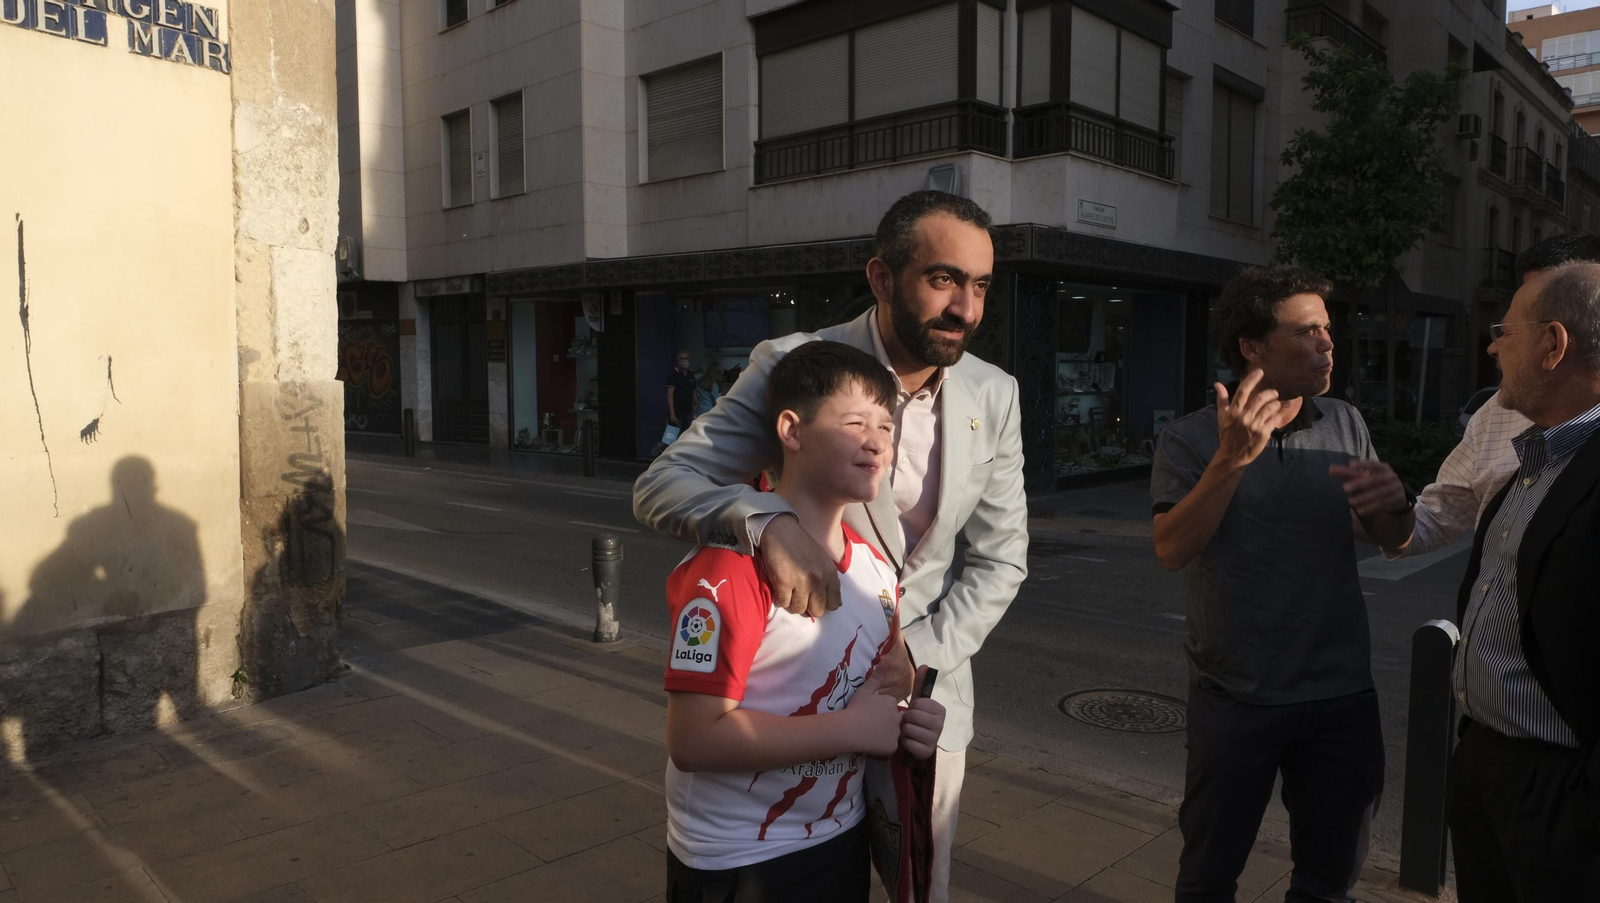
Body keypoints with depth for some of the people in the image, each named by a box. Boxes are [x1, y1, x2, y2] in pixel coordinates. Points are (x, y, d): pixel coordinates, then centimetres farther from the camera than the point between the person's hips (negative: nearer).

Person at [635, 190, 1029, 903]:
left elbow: (1000, 558, 0)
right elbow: (660, 486, -20)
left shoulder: (995, 397, -5)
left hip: (928, 678, 3)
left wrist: (918, 655, -13)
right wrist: (765, 520, -40)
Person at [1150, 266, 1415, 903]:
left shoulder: (1346, 426, 4)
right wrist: (1232, 460, -31)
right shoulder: (1191, 440, -8)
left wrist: (1394, 503, -15)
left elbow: (1392, 540, 8)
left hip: (1341, 691, 4)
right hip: (1234, 699, -3)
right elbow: (1172, 551, -20)